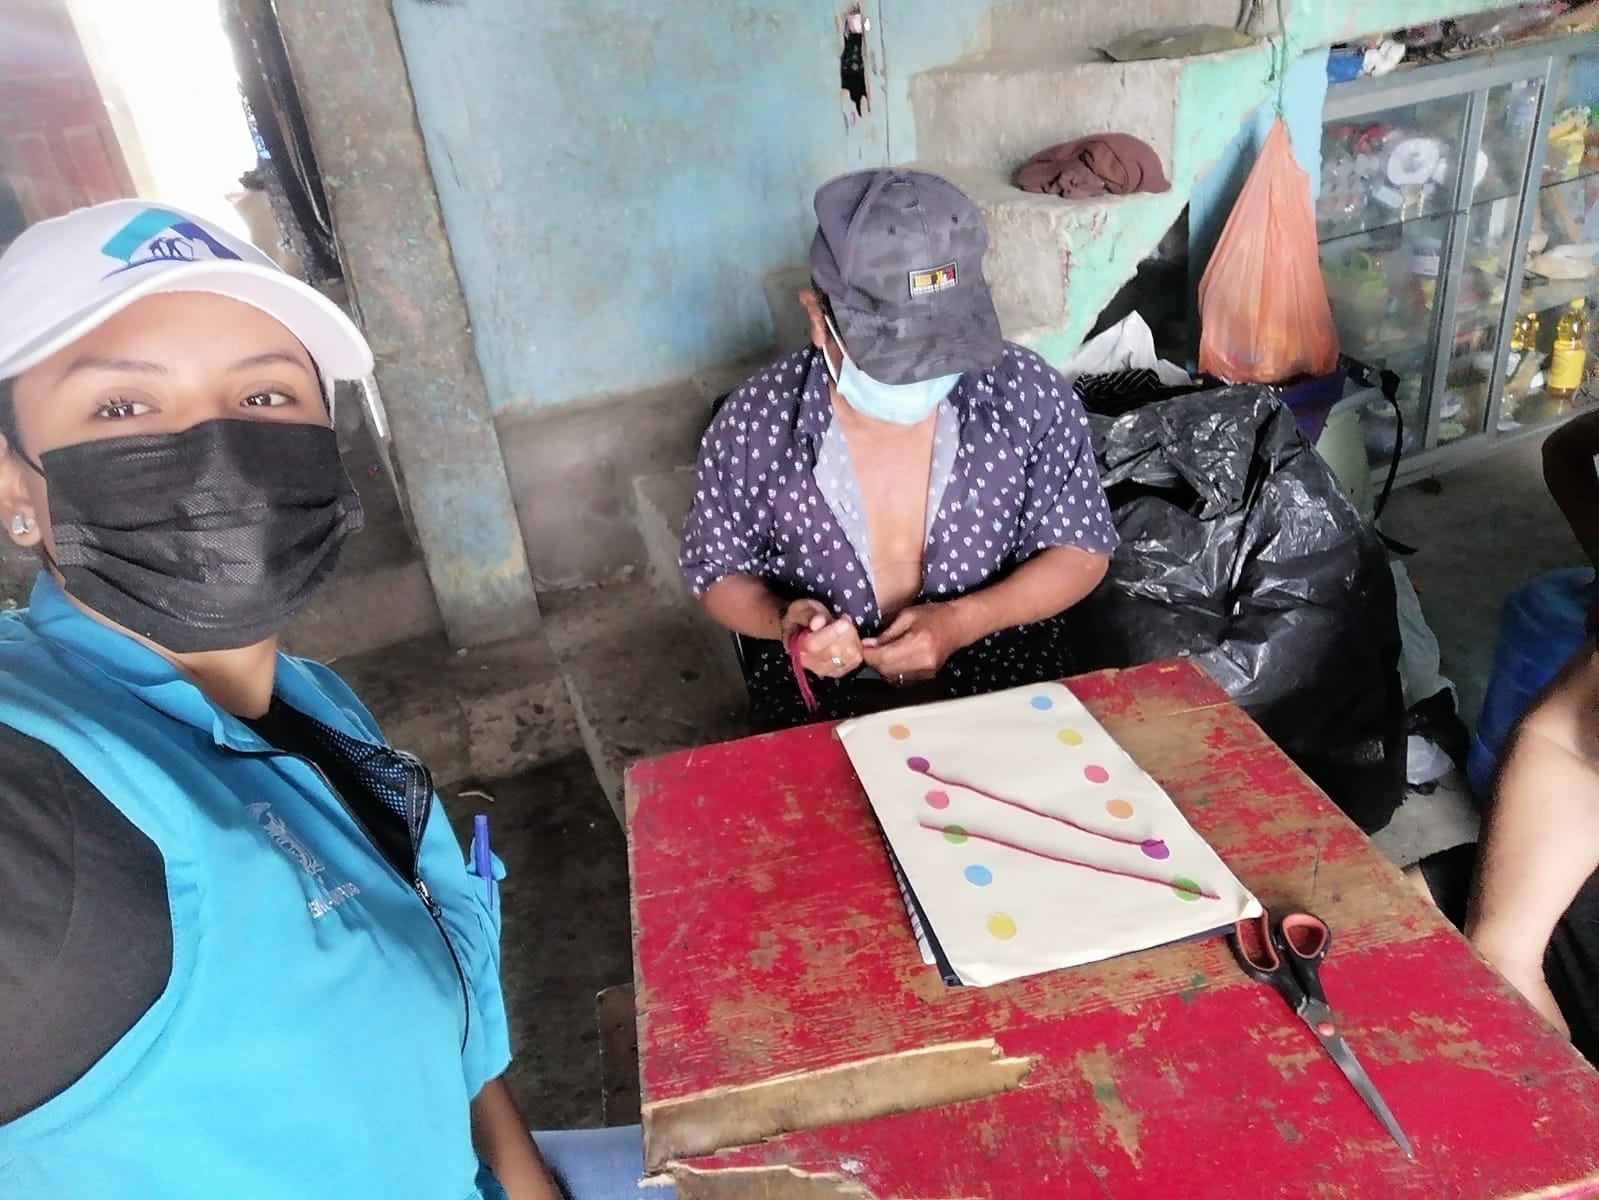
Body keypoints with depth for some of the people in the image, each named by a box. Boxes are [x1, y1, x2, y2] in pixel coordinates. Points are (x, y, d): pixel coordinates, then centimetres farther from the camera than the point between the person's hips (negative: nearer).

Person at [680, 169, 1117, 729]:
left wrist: (963, 620, -19)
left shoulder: (1030, 395, -15)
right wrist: (783, 621, -22)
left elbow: (1082, 550, -3)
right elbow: (718, 570, 0)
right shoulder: (752, 426, -16)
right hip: (822, 690, -1)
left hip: (999, 670, 2)